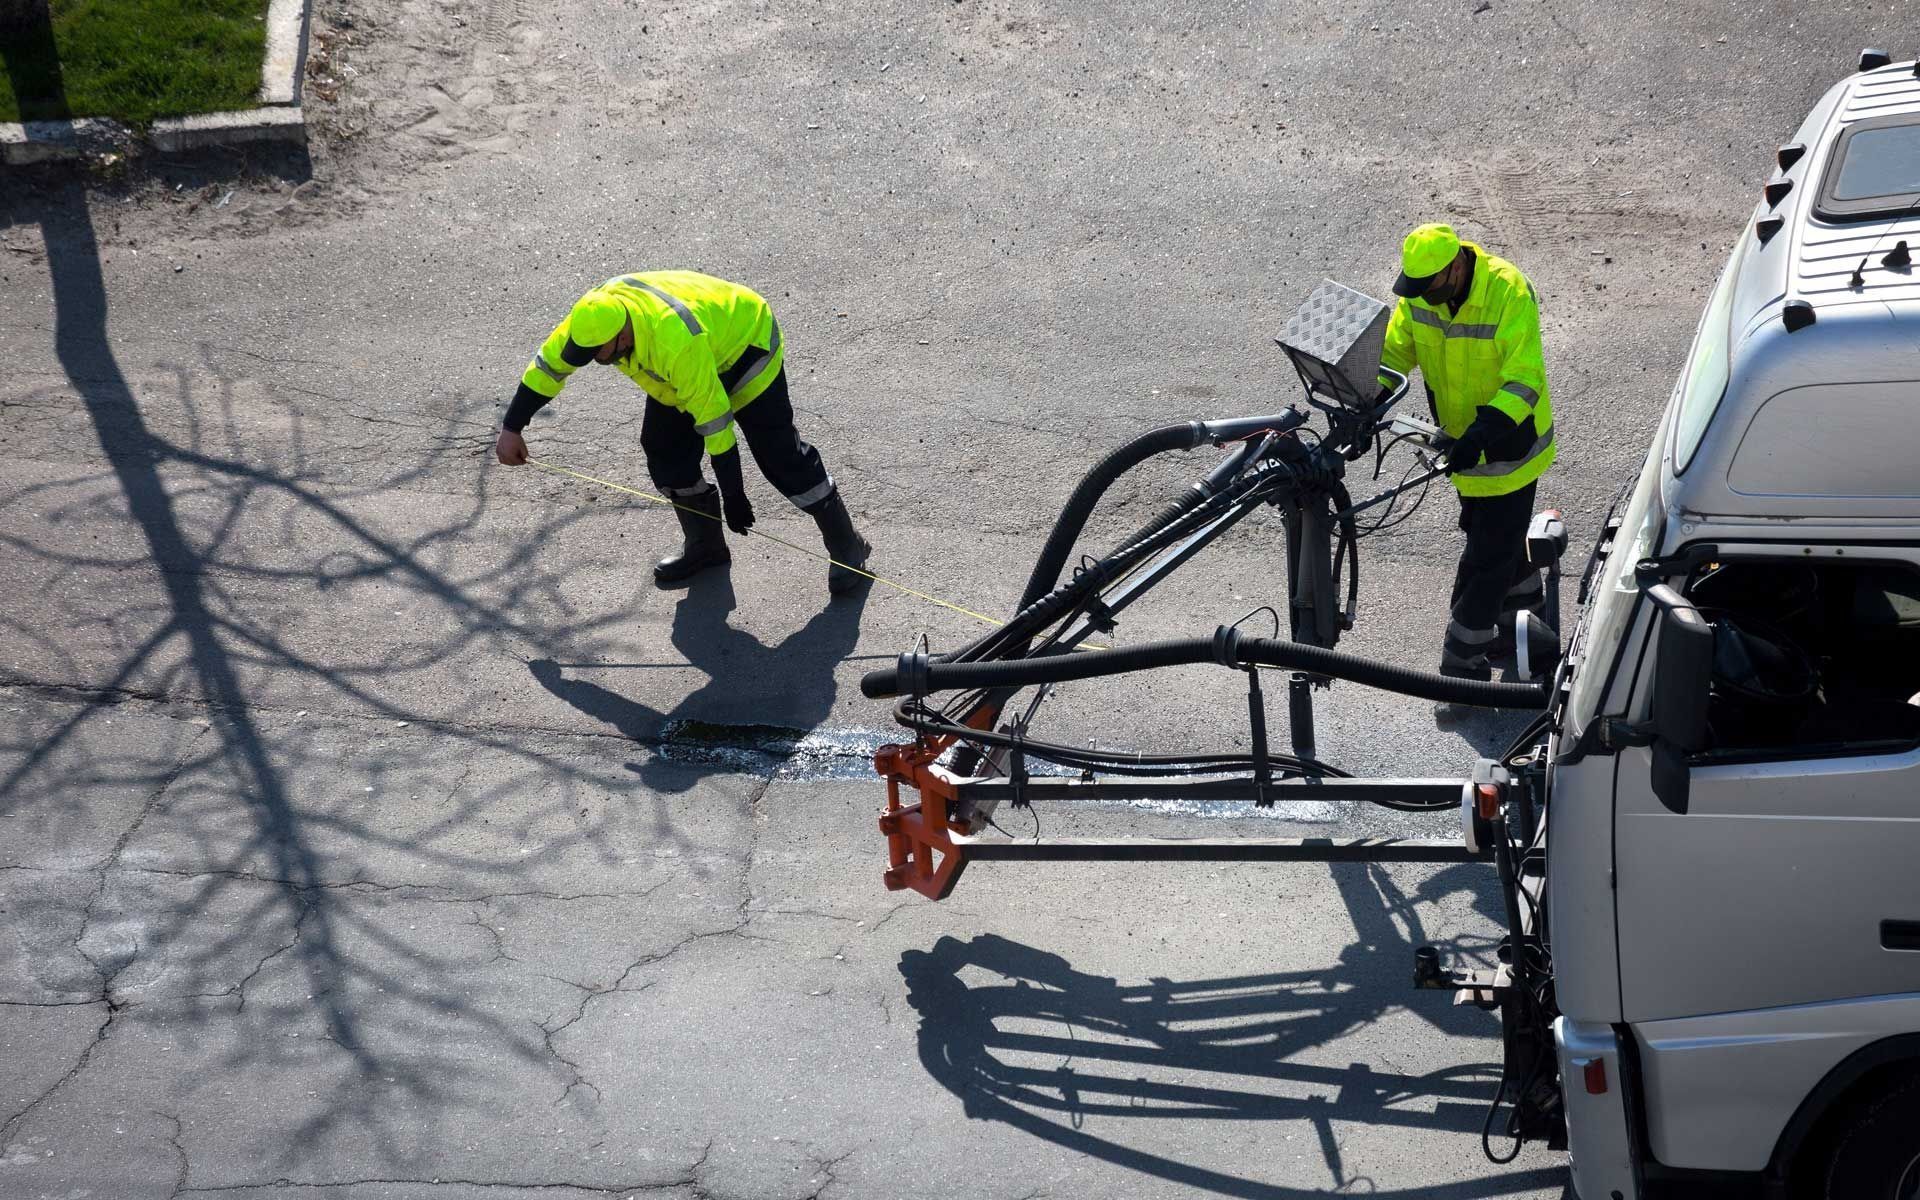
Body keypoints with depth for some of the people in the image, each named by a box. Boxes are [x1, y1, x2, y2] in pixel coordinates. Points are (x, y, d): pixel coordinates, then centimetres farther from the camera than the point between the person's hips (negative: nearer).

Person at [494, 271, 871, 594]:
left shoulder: (676, 342, -44)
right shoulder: (594, 312, -23)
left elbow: (714, 418, -36)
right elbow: (548, 364, -6)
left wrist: (733, 494, -29)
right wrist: (511, 428, -5)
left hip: (745, 341, -8)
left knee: (778, 453, -11)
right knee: (664, 449, 1)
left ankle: (847, 550, -1)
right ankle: (705, 547, 17)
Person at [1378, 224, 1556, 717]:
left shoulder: (1510, 293, -29)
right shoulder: (1419, 294, -10)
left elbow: (1524, 379, -32)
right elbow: (1394, 353, -4)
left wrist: (1485, 430, -44)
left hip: (1507, 443, -7)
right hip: (1463, 443, 7)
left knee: (1486, 557, -3)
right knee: (1504, 541, 24)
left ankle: (1463, 668, 4)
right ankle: (1524, 626, 44)